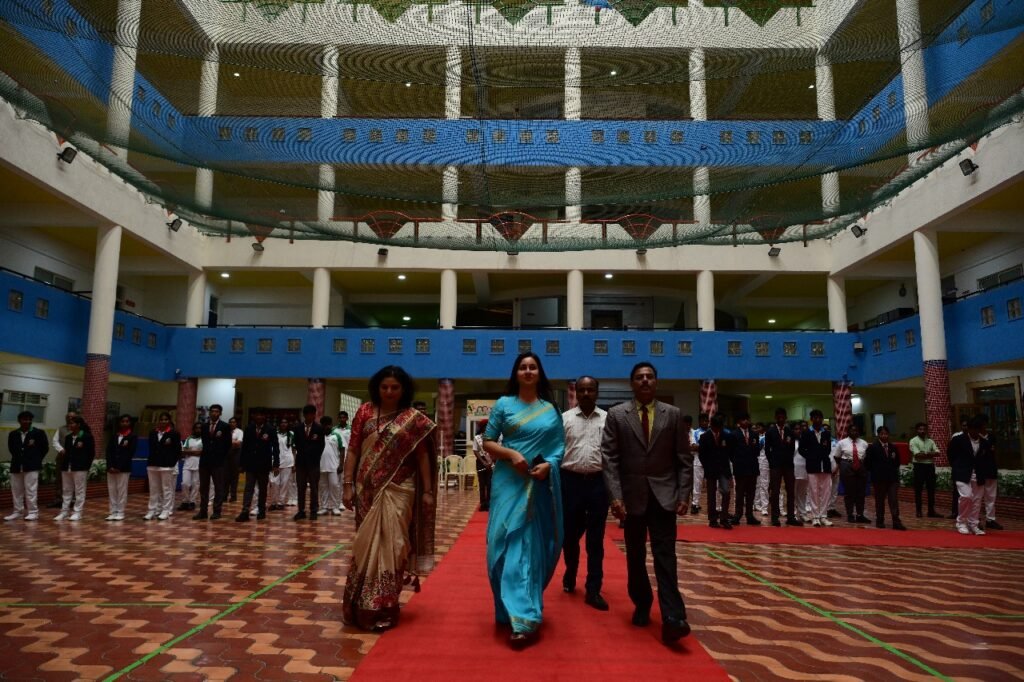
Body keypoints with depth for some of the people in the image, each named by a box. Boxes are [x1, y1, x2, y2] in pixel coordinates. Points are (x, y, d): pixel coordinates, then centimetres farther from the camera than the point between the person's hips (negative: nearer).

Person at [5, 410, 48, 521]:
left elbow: (45, 448, 3)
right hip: (16, 466, 4)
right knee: (16, 490, 10)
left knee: (31, 490, -5)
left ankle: (33, 512, -1)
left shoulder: (38, 433, -2)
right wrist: (19, 458, 11)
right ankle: (18, 512, 20)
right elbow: (11, 448, 19)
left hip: (31, 466, -4)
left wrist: (36, 460, 3)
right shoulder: (13, 434, 7)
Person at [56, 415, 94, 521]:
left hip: (80, 467, -6)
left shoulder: (87, 436, -5)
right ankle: (64, 511, 18)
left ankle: (78, 512, 4)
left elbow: (91, 453, -5)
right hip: (67, 467, 6)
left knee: (79, 491, -1)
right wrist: (64, 465, 4)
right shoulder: (68, 437, 13)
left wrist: (86, 466, -8)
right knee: (66, 490, 11)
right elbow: (67, 452, 13)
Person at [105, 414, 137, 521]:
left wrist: (119, 467, -12)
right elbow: (108, 451, 6)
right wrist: (110, 466, -8)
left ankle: (120, 513, 3)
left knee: (122, 490, -2)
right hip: (111, 468, 4)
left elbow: (130, 453, -6)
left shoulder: (133, 437, 1)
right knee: (111, 490, 4)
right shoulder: (114, 436, 14)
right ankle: (113, 512, 9)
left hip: (124, 468, -4)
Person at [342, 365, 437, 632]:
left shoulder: (414, 418, -1)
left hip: (398, 491, -2)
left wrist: (427, 491, -3)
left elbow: (423, 456, 0)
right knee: (367, 545, 10)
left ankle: (383, 607, 11)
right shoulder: (365, 412, 4)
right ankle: (363, 605, 23)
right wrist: (348, 484, -3)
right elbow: (353, 450, 3)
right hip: (368, 490, 2)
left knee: (390, 545, 0)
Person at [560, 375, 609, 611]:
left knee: (595, 539, 5)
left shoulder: (608, 419, 3)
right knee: (570, 534, 12)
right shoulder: (564, 418, 2)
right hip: (571, 481, 0)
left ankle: (593, 590, 14)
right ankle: (570, 576, 38)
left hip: (599, 482, 0)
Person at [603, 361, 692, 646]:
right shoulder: (616, 415, 0)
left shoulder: (672, 414, 3)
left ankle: (672, 618, -8)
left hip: (663, 495, 0)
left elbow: (684, 458, 4)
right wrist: (615, 496, -12)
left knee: (665, 555, -6)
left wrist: (684, 494, -4)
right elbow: (610, 458, -4)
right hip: (632, 495, 1)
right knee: (635, 556, 11)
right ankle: (641, 605, 27)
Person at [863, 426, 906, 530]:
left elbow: (897, 462, 19)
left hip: (892, 478, 3)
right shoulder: (873, 447, -4)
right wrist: (874, 472, -2)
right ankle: (879, 521, 14)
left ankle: (896, 522, -6)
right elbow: (867, 463, -5)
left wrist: (894, 470, 2)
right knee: (880, 500, 6)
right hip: (879, 478, -3)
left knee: (894, 500, -3)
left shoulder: (893, 447, 10)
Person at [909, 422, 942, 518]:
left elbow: (937, 453, -2)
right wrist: (930, 454, -7)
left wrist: (925, 454, -13)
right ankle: (919, 511, 10)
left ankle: (931, 511, 16)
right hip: (919, 466, -5)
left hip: (930, 466, 5)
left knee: (931, 489, 8)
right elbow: (917, 455, -16)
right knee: (918, 490, 2)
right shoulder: (913, 441, -5)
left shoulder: (930, 441, 11)